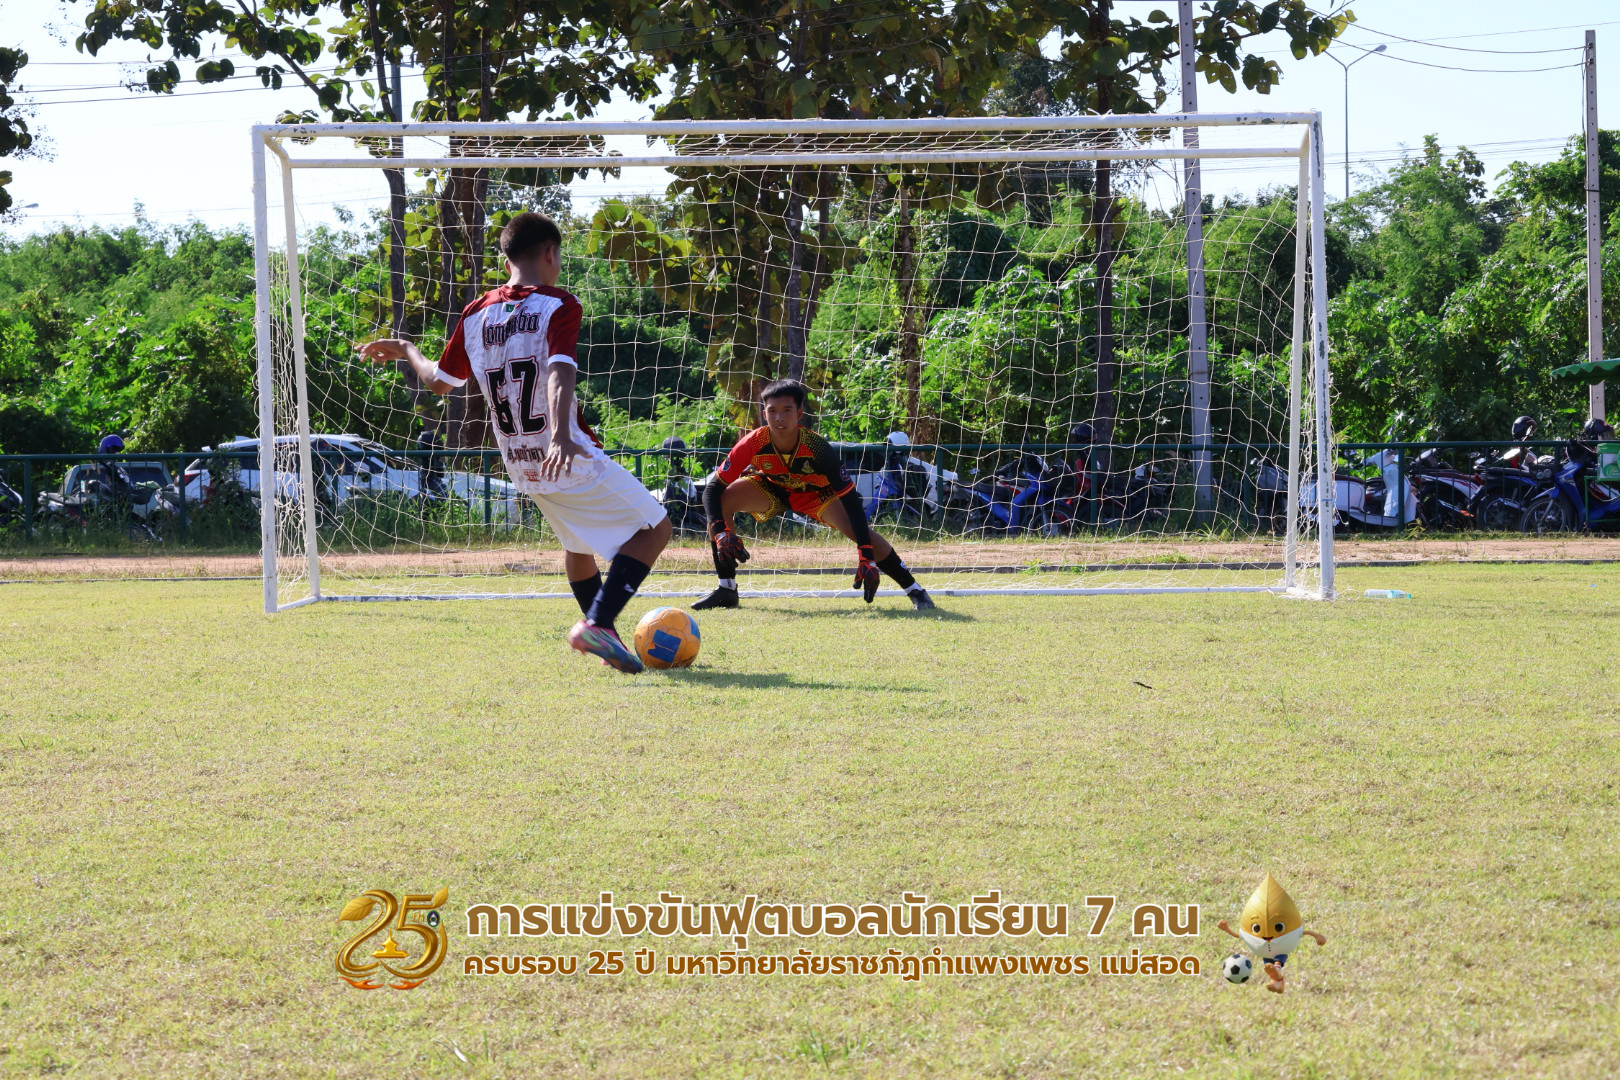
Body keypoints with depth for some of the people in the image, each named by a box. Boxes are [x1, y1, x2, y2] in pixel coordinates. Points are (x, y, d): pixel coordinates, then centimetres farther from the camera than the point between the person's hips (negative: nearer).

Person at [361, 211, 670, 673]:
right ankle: (597, 622, -14)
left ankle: (601, 635, 36)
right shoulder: (559, 305, -10)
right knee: (654, 528, 1)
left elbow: (440, 381, 18)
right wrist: (561, 436, -40)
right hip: (575, 461, -7)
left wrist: (405, 350, 38)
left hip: (523, 469, 7)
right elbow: (560, 372, -27)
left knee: (578, 542, 29)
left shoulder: (476, 314, 7)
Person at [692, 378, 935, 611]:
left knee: (860, 529, -24)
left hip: (816, 492, -2)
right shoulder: (753, 445, -34)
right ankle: (727, 590, -11)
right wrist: (721, 532, -44)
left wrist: (867, 558, -41)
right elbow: (712, 490, -27)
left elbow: (851, 503, -33)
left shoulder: (817, 448, -37)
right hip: (771, 488, 2)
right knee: (721, 502, -23)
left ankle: (915, 591, -6)